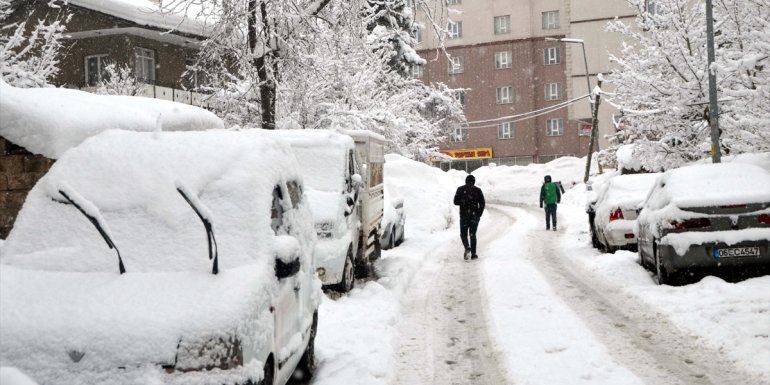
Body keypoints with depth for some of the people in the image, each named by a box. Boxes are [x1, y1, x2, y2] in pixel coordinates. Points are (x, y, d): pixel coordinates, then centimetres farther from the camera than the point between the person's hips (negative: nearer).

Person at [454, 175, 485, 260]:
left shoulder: (460, 189, 0)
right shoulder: (478, 190, 0)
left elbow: (456, 202, -1)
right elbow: (482, 203, -2)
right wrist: (479, 215, 7)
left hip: (464, 216, -1)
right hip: (474, 216, 1)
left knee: (463, 234, 10)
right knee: (473, 235, 12)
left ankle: (467, 247, -17)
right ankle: (473, 254, 10)